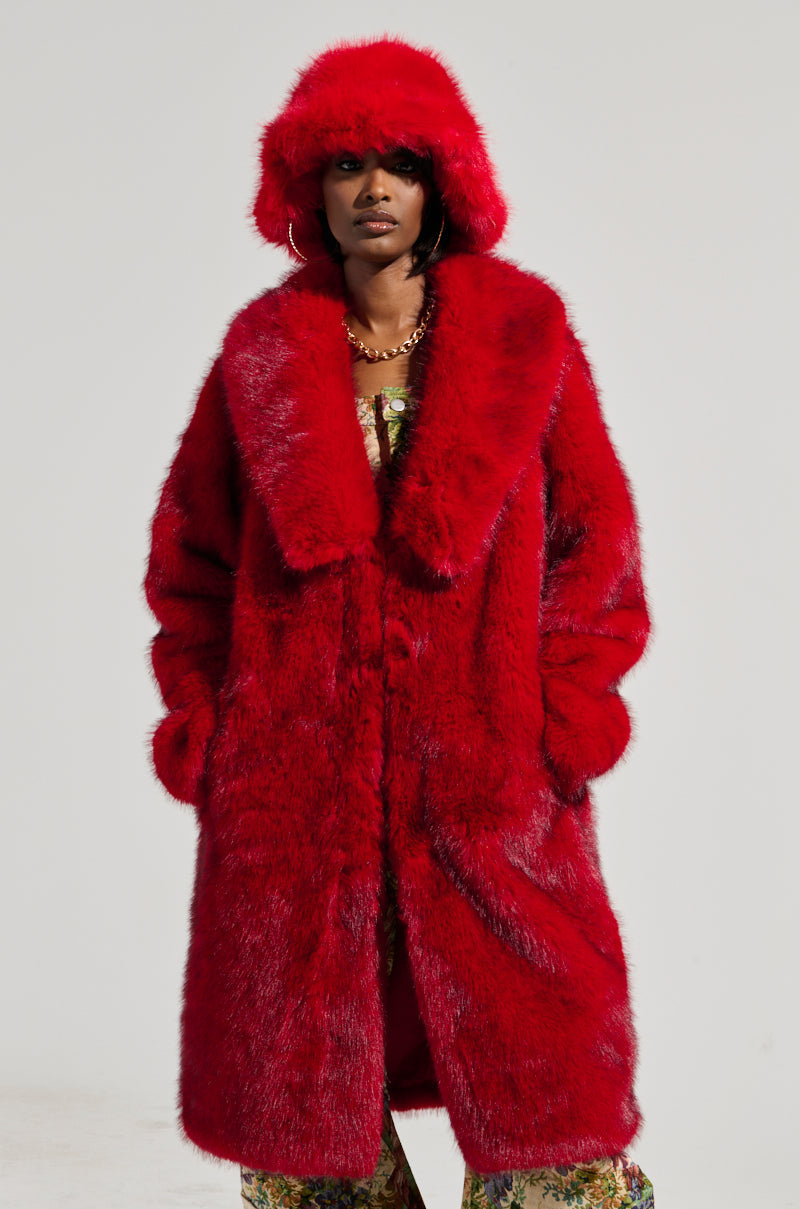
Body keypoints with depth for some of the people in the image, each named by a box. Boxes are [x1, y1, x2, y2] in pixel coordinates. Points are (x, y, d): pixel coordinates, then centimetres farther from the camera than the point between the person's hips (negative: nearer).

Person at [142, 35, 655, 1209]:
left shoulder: (524, 328, 3)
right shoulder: (263, 348, 7)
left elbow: (594, 529, 4)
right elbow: (190, 546, 11)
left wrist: (568, 701, -4)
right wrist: (197, 712, 3)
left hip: (486, 768, -1)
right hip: (294, 769, 2)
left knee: (537, 1066, 3)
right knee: (301, 1062, 11)